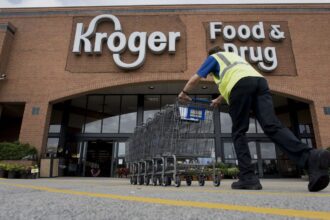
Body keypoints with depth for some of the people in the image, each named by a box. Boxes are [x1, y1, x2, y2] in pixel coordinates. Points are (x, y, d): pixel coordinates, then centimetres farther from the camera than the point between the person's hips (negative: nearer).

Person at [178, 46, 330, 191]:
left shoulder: (213, 57, 29)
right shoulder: (234, 56, 46)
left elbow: (195, 79, 25)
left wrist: (184, 93, 41)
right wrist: (219, 100, 63)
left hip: (241, 84, -5)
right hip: (260, 80, 6)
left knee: (238, 132, 1)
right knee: (273, 126, -11)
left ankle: (248, 177, -7)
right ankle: (311, 158, -32)